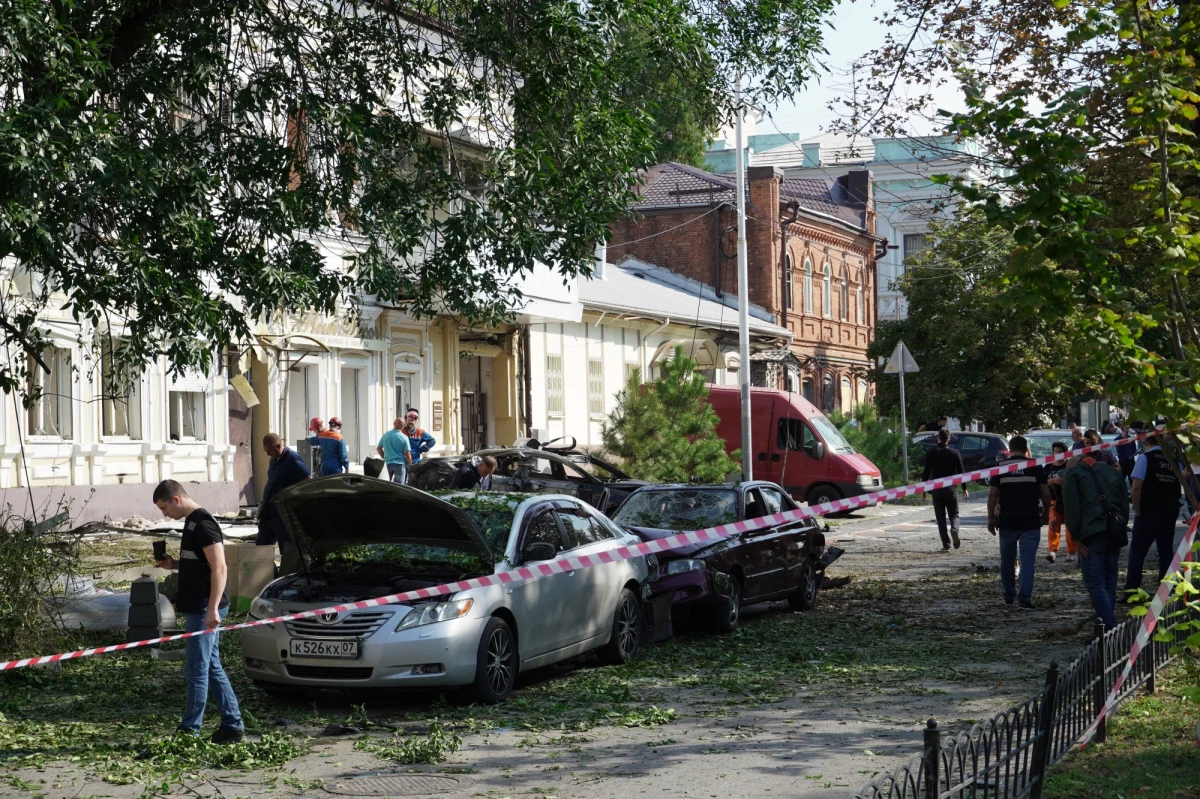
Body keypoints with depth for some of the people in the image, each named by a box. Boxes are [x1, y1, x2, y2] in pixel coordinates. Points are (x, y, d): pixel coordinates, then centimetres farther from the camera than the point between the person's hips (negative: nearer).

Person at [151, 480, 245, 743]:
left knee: (196, 670, -5)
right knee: (212, 668, 12)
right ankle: (233, 726, 15)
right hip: (197, 608, 11)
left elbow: (220, 568, -21)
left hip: (204, 609, -11)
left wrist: (212, 609, -26)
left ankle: (190, 731, 0)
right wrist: (174, 565, 10)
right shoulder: (192, 522, 16)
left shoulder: (203, 524, -15)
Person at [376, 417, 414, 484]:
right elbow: (408, 455, -11)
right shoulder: (404, 438, -10)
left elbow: (378, 448, 13)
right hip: (400, 464, -4)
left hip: (388, 463, 4)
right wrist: (410, 467, 0)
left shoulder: (385, 435, 3)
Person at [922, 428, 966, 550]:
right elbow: (961, 472, 1)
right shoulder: (955, 453, 0)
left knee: (941, 517, 6)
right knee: (954, 514, 10)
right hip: (950, 489, 0)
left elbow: (926, 473, -3)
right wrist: (964, 488, 12)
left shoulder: (931, 453, -1)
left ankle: (946, 544, -1)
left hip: (936, 490, 0)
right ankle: (954, 529, -22)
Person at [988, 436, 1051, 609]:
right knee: (1028, 559, -3)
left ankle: (1009, 595, 26)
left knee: (1007, 559, 16)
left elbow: (992, 494, -4)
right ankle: (1024, 598, -12)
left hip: (1007, 522, 1)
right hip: (1030, 522, -1)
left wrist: (991, 517, 3)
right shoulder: (1035, 467, -1)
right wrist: (1046, 512, 13)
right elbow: (1045, 493, -2)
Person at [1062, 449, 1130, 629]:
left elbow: (1072, 508, -5)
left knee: (1095, 583, -6)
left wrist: (1076, 538, -3)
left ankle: (1110, 627, -18)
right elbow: (1125, 503, 14)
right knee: (1109, 581, 14)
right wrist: (1121, 529, 15)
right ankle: (1108, 621, 15)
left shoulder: (1073, 473, 6)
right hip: (1115, 533, 5)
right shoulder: (1112, 471, 20)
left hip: (1092, 534, -5)